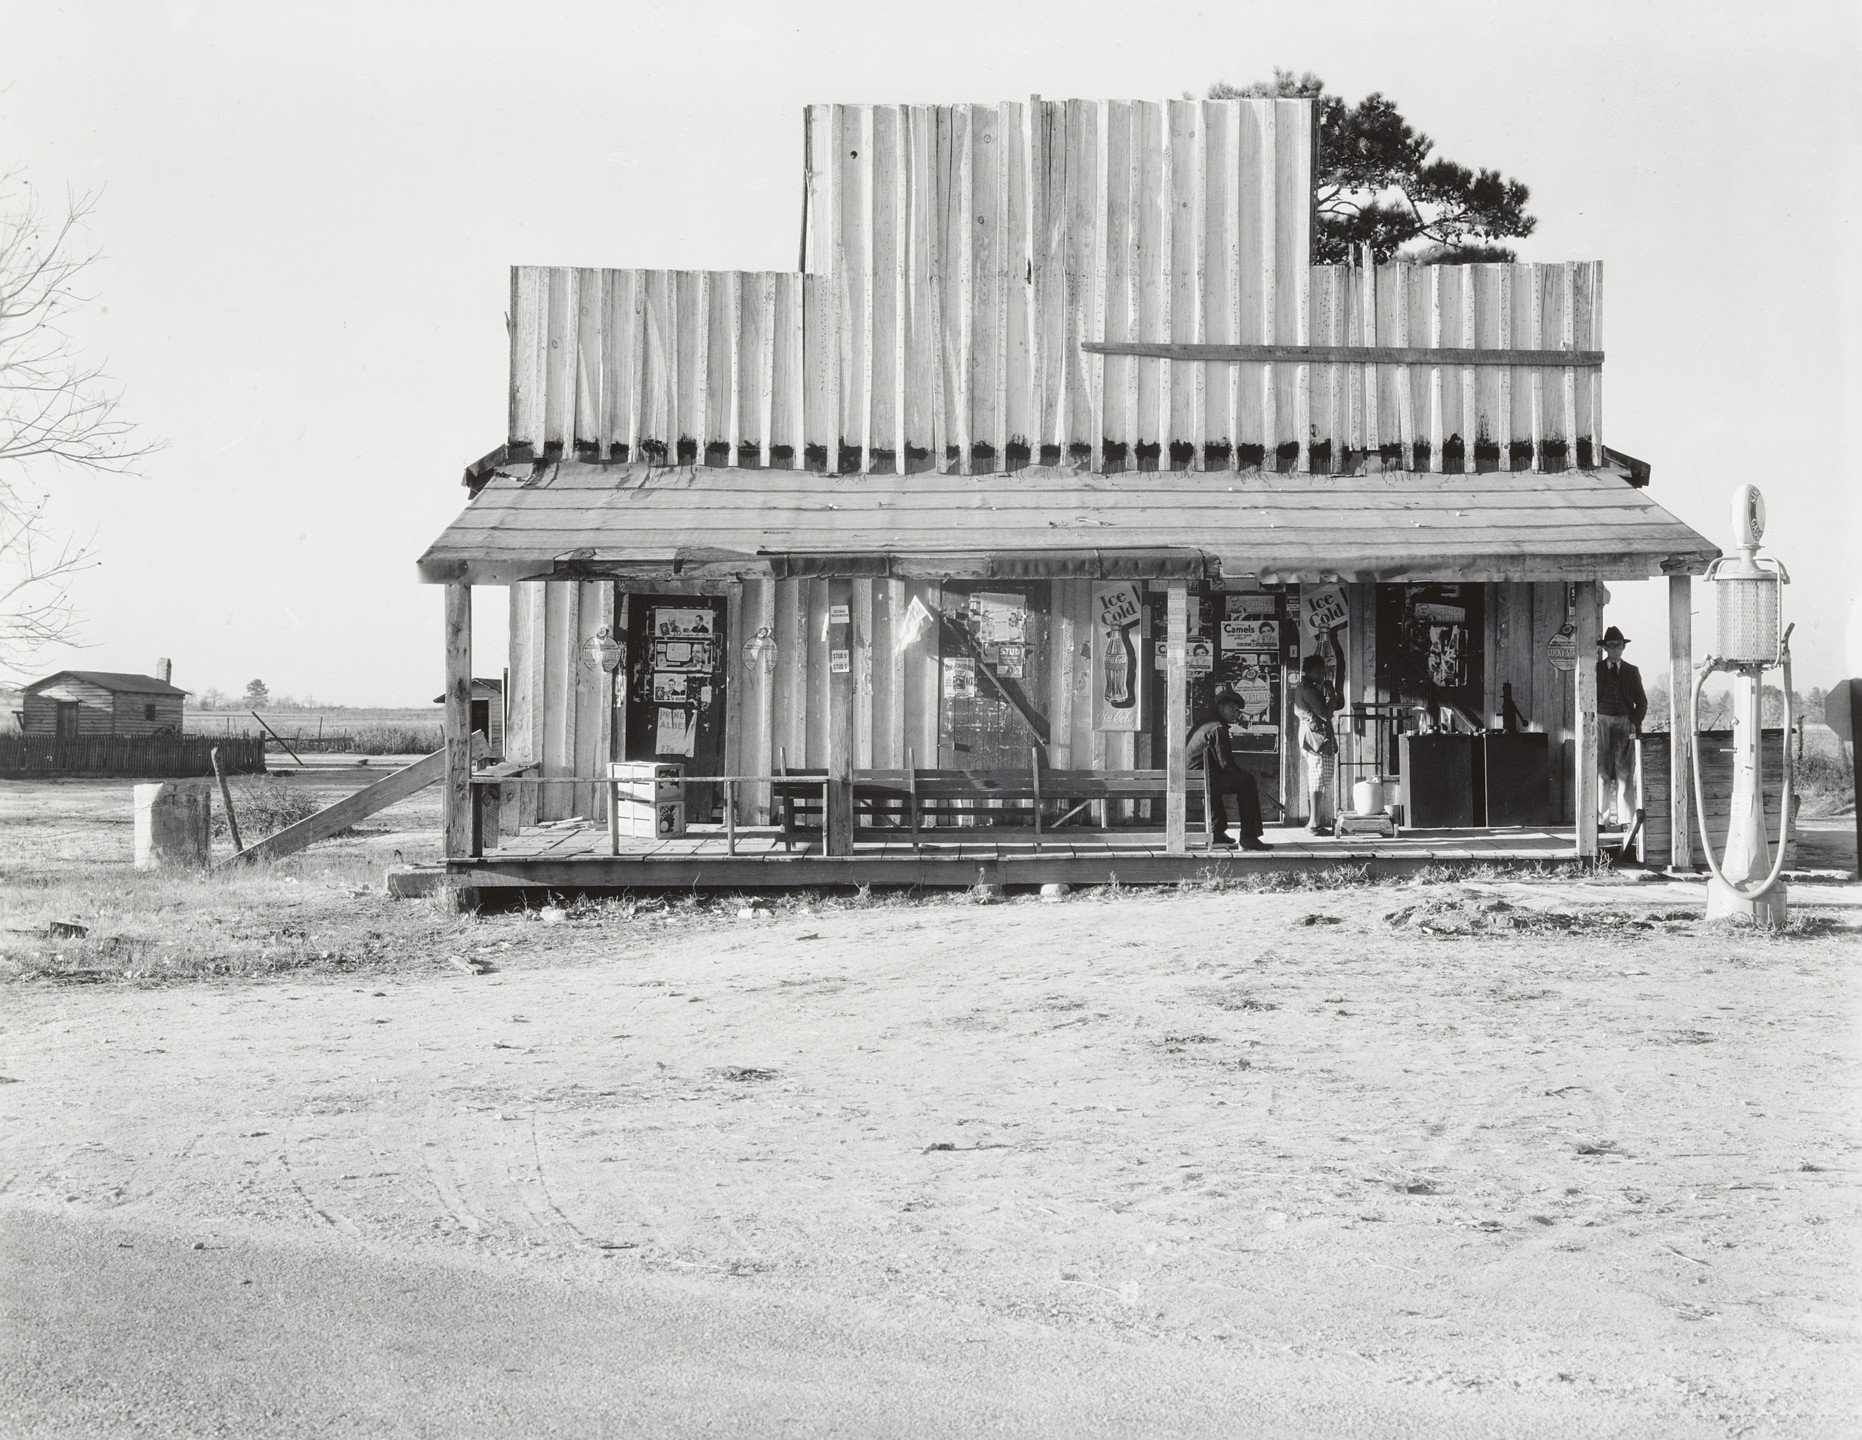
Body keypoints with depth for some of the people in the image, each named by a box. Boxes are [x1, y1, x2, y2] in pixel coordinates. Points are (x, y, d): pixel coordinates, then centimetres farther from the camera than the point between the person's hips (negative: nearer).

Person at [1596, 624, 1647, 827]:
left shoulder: (1632, 671, 11)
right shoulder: (1595, 669, 8)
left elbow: (1641, 702, 12)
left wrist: (1635, 723, -1)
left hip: (1625, 724, 1)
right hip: (1601, 723, -1)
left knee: (1624, 773, -3)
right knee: (1602, 772, -4)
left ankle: (1625, 819, -2)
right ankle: (1602, 818, -3)